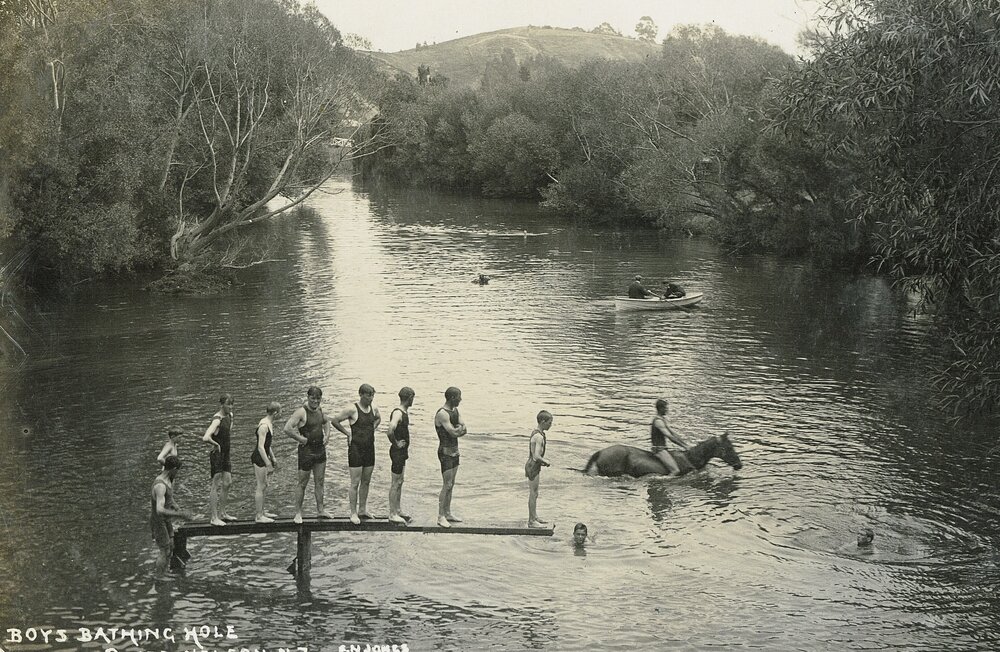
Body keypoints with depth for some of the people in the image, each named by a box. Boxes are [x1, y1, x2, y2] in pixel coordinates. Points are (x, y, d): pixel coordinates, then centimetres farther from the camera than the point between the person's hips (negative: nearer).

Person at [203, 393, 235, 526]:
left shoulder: (230, 415, 8)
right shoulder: (217, 419, -20)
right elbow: (206, 438, -35)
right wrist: (216, 444, -20)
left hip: (225, 454, 9)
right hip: (217, 455, -9)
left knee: (227, 483, 13)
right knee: (216, 486, -5)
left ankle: (222, 513, 25)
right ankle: (214, 518, -1)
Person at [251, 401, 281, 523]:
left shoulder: (269, 424, 10)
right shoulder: (264, 426, -21)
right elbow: (260, 447, -25)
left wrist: (273, 458, 26)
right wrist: (268, 464, -24)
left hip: (263, 457, 10)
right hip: (259, 458, -10)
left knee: (263, 485, 17)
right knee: (261, 487, -4)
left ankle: (261, 512, 27)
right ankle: (259, 516, 2)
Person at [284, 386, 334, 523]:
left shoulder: (319, 410, 7)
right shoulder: (301, 412, -16)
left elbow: (326, 421, 28)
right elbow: (287, 428, -26)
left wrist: (327, 435, 12)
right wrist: (301, 439, -18)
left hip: (320, 449, 7)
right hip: (307, 450, -7)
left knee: (319, 481, 12)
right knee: (302, 482, 2)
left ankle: (320, 510, 21)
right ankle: (298, 513, 10)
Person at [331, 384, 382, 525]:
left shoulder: (373, 409, 5)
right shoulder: (352, 410, -14)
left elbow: (378, 418, 28)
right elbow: (334, 421, -10)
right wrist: (347, 433, -8)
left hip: (369, 449, 6)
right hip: (356, 448, -6)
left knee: (366, 481, 13)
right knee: (355, 483, -3)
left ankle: (362, 510, 24)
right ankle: (353, 513, 3)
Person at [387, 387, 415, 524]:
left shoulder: (405, 412, 10)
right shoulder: (397, 413, -21)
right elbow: (390, 431, -36)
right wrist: (395, 443, -21)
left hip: (403, 451, 10)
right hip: (397, 451, -10)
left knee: (400, 482, 16)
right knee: (396, 483, -3)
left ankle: (398, 510, 26)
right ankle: (392, 514, 3)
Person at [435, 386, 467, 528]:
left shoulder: (455, 410, 10)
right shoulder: (442, 414, -19)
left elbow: (463, 429, 6)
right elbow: (454, 433, -23)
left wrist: (459, 429, -15)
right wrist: (461, 429, -4)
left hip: (454, 451, 9)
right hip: (446, 452, -9)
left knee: (451, 484, 14)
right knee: (447, 485, -9)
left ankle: (448, 513, 22)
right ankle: (441, 516, -4)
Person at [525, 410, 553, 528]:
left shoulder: (535, 432, 9)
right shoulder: (539, 437, -22)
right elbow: (536, 456, -28)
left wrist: (543, 460, 13)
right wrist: (546, 462, -12)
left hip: (531, 465, 10)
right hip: (534, 466, -10)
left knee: (534, 493, 19)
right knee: (533, 494, -2)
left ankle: (534, 517, 30)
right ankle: (532, 521, 5)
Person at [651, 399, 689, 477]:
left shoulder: (663, 419, 16)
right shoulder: (658, 421, -16)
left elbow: (673, 433, 19)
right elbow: (670, 437, -19)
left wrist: (685, 443, 12)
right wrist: (683, 446, -15)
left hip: (663, 449, 10)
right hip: (659, 449, -10)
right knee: (676, 471, -20)